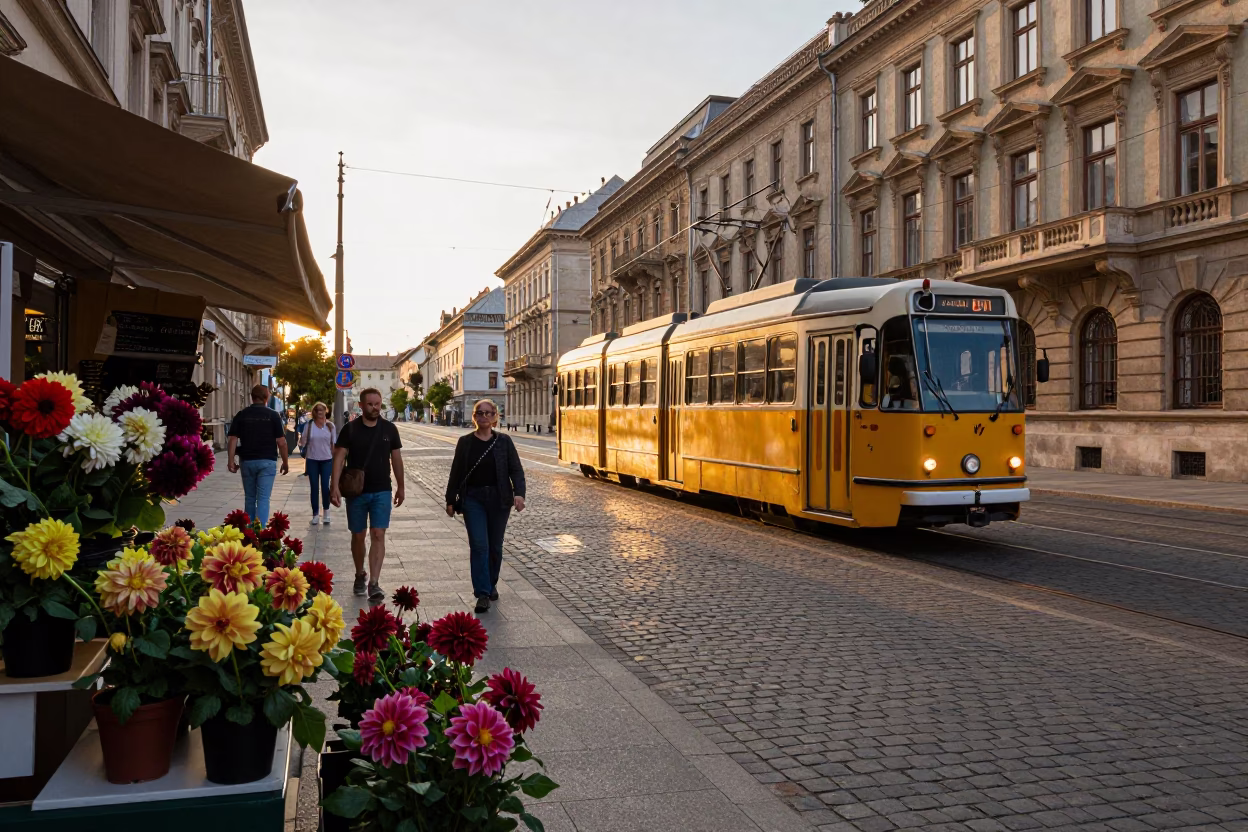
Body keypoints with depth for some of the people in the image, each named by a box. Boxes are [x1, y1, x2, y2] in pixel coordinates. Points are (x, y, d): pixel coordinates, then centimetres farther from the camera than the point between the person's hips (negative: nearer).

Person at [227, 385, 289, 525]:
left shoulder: (241, 415, 4)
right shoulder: (273, 415, -4)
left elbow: (233, 440, -2)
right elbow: (281, 442, -6)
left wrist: (231, 461, 0)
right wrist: (285, 462, 3)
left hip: (247, 461, 3)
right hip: (267, 461, -3)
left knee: (249, 498, 16)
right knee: (263, 498, -3)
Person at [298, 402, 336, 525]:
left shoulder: (331, 426, 1)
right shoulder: (309, 425, -1)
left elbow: (333, 444, 5)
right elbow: (303, 442, 2)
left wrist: (335, 460, 4)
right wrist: (301, 444, -21)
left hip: (326, 460, 0)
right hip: (312, 460, 0)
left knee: (325, 486, -4)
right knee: (314, 488, 4)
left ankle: (326, 512, 13)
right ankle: (315, 514, 13)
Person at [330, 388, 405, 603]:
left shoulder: (389, 429, 3)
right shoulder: (350, 429, -3)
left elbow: (396, 458, 10)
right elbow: (339, 457, -9)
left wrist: (400, 487, 13)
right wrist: (335, 486, -20)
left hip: (382, 491, 0)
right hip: (356, 491, 0)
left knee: (378, 535, -8)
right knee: (358, 536, 11)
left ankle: (374, 583, -9)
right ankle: (360, 576, 31)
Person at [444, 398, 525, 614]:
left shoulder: (504, 441, 1)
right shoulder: (465, 442, 4)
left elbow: (516, 470, -2)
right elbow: (456, 472, 9)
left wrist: (519, 493, -17)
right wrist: (450, 500, 8)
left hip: (498, 499, 1)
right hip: (473, 499, -1)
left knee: (495, 546, 9)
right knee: (479, 545, -10)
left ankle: (491, 585, 29)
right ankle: (483, 593, -8)